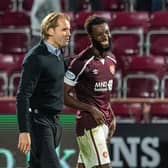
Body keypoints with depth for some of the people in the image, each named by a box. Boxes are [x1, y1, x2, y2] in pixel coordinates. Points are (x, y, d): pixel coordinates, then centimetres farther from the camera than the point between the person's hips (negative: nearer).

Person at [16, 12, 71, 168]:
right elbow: (23, 96, -19)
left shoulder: (58, 54, 10)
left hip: (53, 120, 8)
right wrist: (24, 131, -23)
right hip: (38, 121, -8)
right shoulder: (36, 57, -15)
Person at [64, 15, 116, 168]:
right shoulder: (82, 62, -14)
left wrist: (112, 116, 13)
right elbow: (64, 95, -11)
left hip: (104, 121, 8)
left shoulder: (111, 59, 11)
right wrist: (91, 109, -16)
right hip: (89, 124, -8)